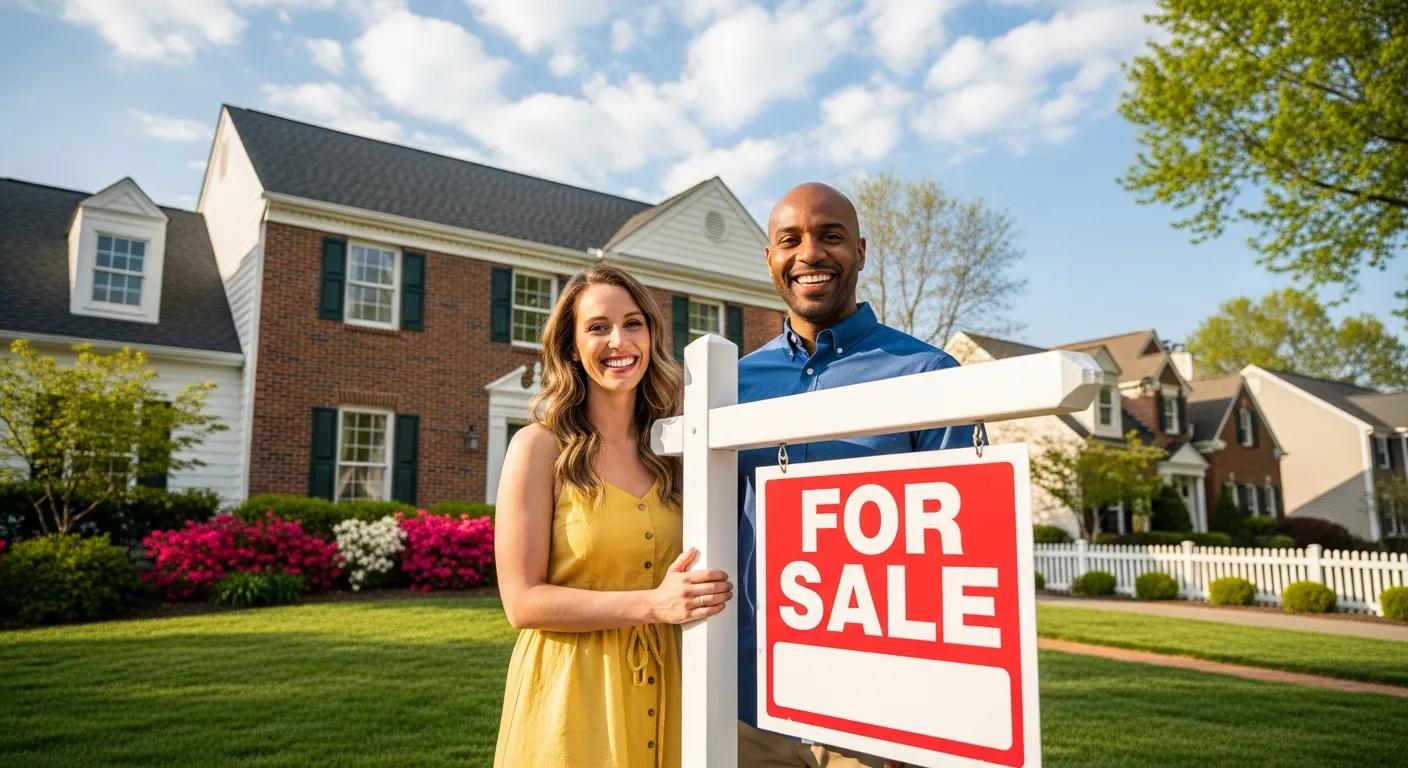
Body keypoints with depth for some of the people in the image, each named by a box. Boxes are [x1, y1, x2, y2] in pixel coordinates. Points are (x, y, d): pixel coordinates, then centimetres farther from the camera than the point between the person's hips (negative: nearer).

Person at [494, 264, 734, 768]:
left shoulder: (671, 452, 3)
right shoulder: (540, 447, -9)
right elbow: (523, 601, -14)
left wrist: (701, 594, -4)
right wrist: (652, 604, -21)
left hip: (662, 692, 4)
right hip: (570, 694, -4)